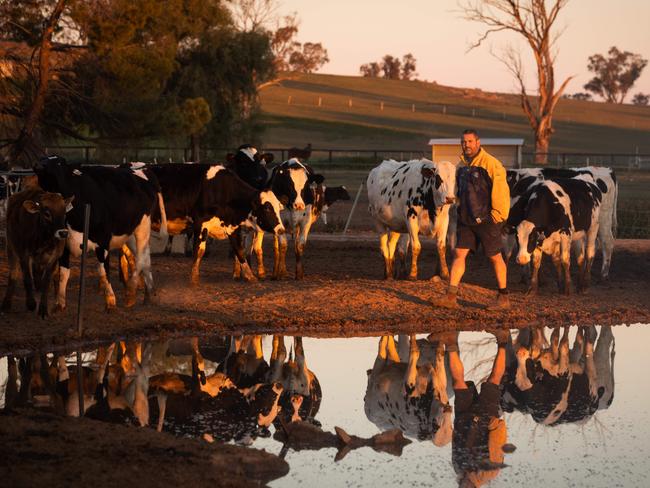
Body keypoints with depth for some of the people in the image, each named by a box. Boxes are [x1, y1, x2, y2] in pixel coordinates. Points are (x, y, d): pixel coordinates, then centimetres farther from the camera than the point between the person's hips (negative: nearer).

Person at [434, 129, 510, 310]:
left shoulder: (491, 164, -12)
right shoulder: (462, 165, 11)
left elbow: (501, 191, -15)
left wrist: (497, 215, -16)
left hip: (486, 220, -7)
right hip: (466, 220, 7)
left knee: (495, 257, 3)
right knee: (459, 254, 0)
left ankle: (504, 298, 13)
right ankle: (451, 297, -2)